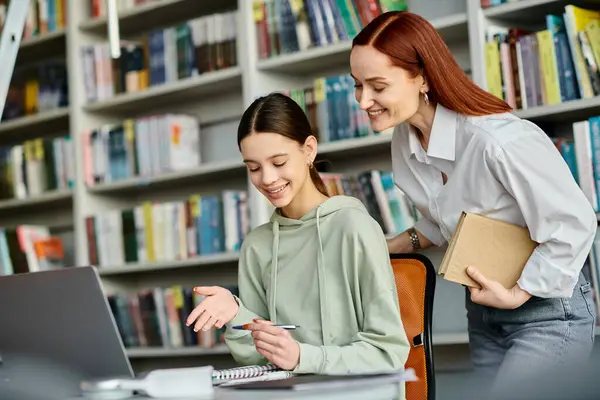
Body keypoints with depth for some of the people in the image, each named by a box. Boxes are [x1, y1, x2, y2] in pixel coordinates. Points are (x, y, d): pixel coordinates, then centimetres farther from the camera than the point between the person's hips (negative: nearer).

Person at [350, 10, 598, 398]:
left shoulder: (497, 140, -31)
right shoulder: (405, 140, -4)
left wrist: (516, 294, -17)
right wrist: (389, 246, -1)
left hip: (549, 311, -8)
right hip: (484, 313, 8)